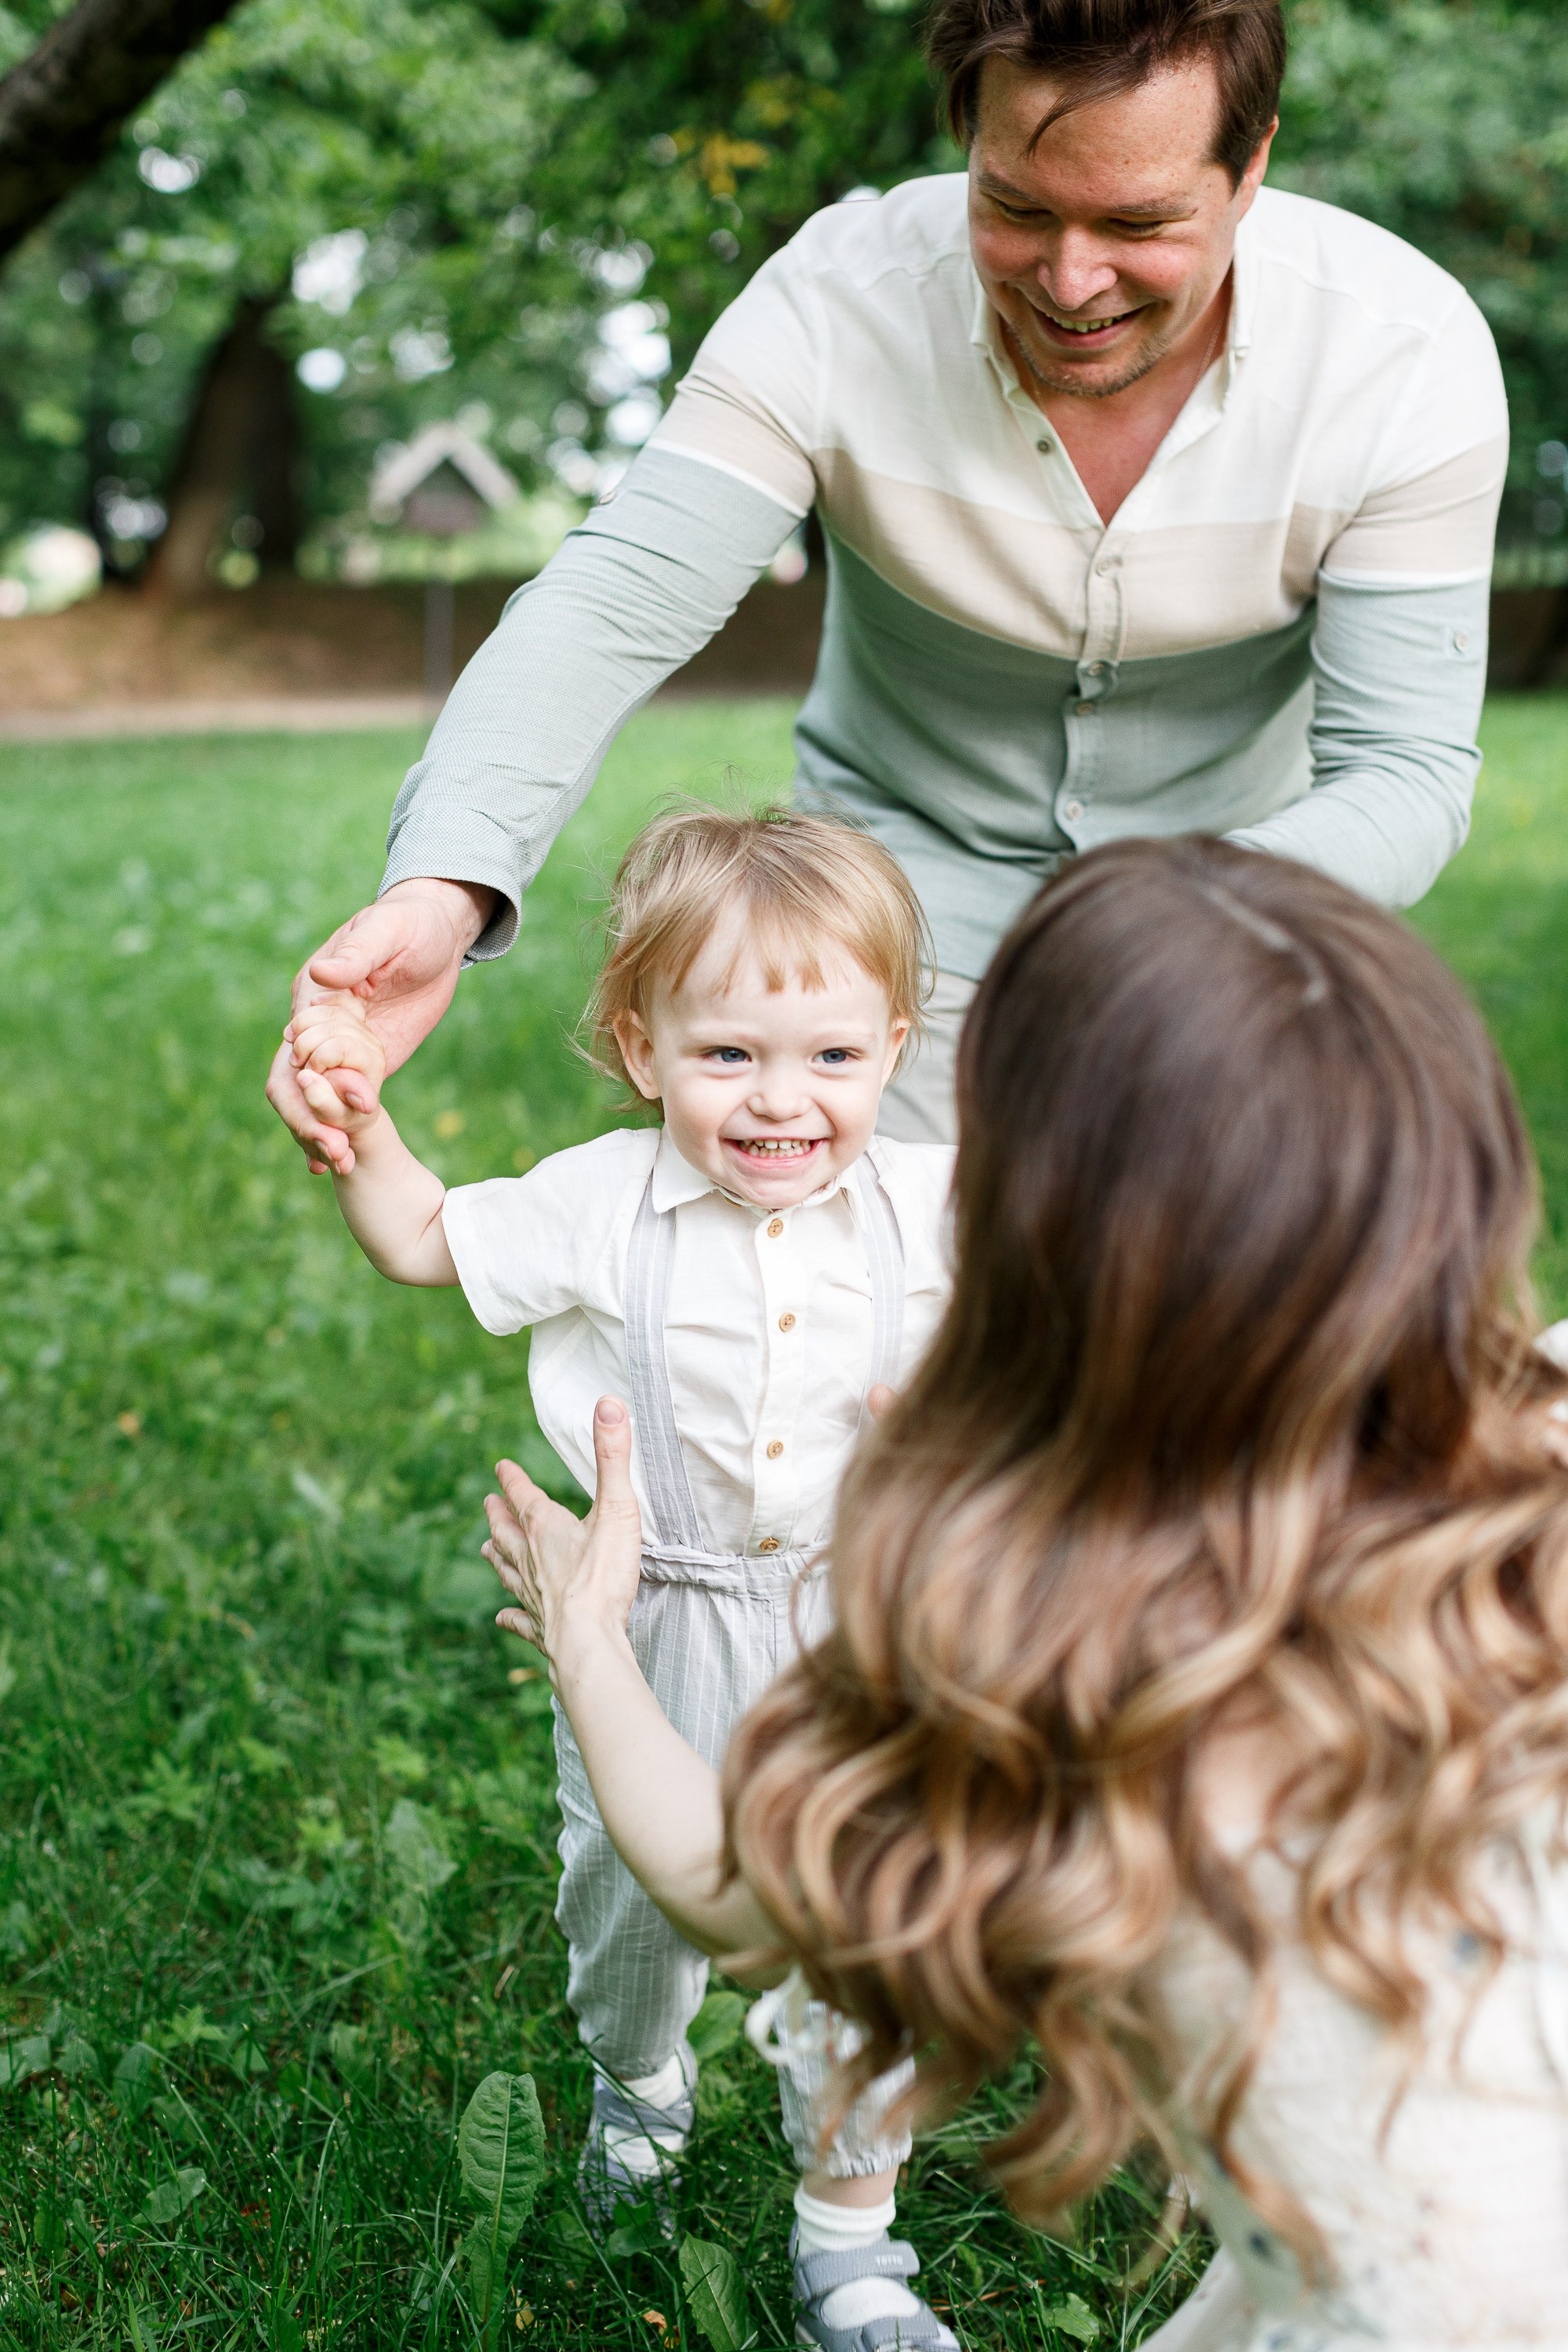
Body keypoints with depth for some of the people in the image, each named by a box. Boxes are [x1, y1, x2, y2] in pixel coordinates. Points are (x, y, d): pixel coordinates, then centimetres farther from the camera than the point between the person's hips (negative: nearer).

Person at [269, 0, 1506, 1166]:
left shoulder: (1410, 350, -22)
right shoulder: (838, 300, -24)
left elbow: (1404, 770, -23)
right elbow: (607, 611, -30)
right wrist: (439, 891, -49)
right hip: (914, 882, 0)